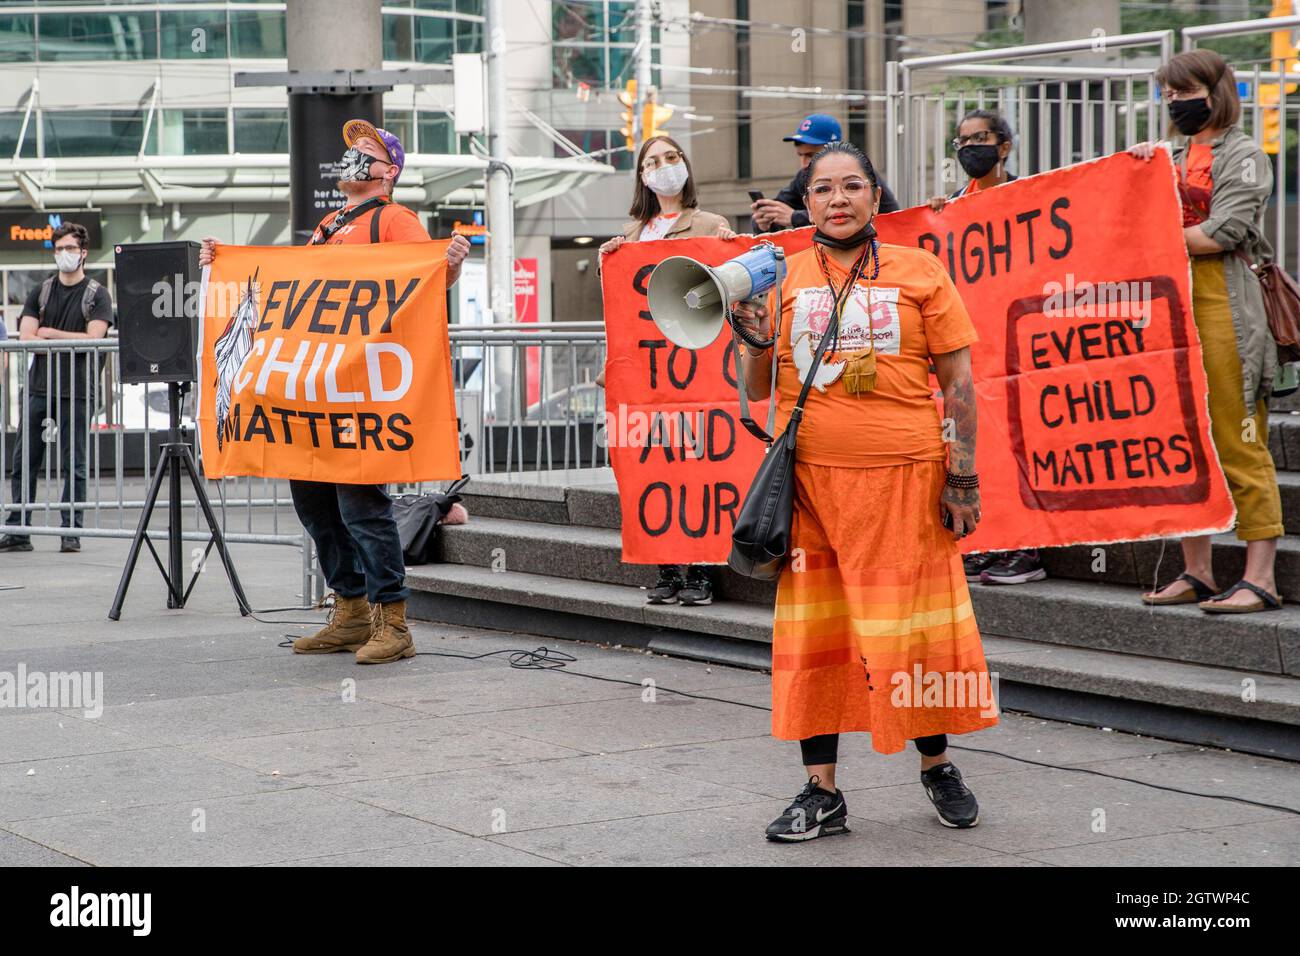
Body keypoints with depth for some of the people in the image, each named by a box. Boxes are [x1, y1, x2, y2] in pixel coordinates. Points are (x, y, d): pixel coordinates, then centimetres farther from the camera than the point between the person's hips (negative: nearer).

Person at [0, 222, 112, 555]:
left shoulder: (96, 294, 2)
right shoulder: (41, 292, 12)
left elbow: (93, 338, -10)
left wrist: (48, 333, -4)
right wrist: (70, 339, -9)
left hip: (76, 390, -3)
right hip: (39, 387, 4)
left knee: (74, 464, 0)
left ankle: (71, 532, 6)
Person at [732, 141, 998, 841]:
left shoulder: (918, 272, 3)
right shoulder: (782, 278, 8)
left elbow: (957, 380, 3)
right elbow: (759, 392, 11)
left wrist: (962, 476, -3)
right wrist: (758, 339, -9)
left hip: (904, 474, -2)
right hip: (811, 476, 2)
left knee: (915, 625, 4)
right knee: (811, 631, 3)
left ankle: (936, 764, 25)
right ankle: (821, 791, 11)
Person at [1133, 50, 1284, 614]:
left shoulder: (1243, 156, 0)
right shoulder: (1174, 159, 22)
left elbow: (1222, 233, -11)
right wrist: (1140, 172, 4)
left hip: (1222, 305, -7)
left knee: (1238, 445, -9)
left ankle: (1260, 578, -8)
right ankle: (1196, 573, 11)